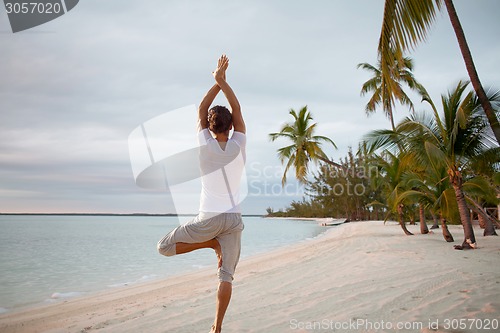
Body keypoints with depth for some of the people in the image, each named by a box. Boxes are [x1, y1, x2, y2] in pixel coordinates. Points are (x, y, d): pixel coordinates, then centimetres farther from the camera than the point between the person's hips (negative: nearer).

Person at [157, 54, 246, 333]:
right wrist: (223, 81, 7)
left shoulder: (206, 146, -4)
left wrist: (217, 81, 9)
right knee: (227, 275, 9)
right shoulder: (238, 146, 0)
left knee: (165, 246, 11)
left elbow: (201, 110, 7)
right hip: (234, 218, 3)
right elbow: (237, 110, 9)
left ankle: (212, 243, -1)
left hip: (209, 218, -3)